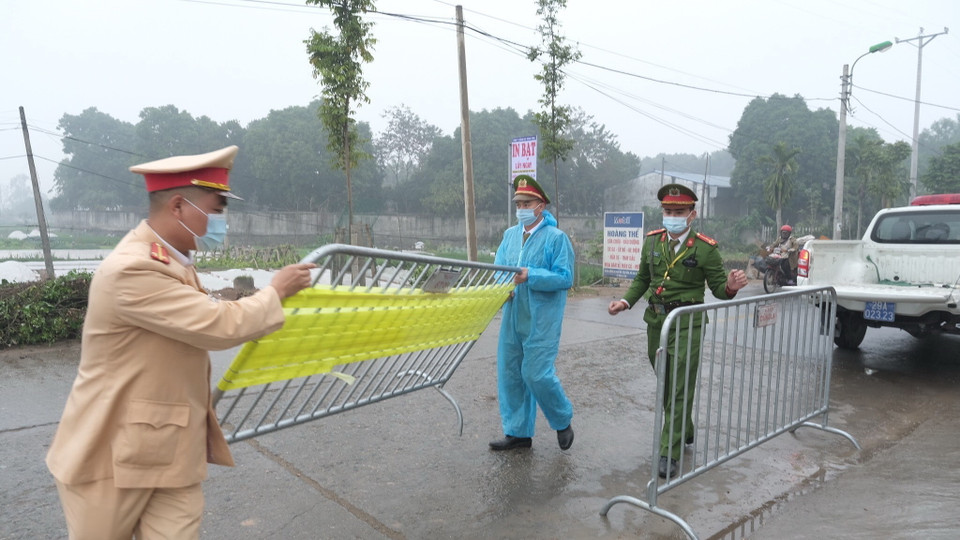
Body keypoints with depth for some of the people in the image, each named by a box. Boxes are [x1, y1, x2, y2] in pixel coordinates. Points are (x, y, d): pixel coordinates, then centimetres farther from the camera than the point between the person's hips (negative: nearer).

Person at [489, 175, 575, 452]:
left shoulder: (556, 237, -7)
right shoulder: (510, 235, 10)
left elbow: (565, 277, -13)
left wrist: (530, 276, -23)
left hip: (542, 322, -6)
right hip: (512, 317, 6)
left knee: (537, 374, -7)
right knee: (509, 373, 9)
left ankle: (563, 421, 23)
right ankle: (518, 432, 26)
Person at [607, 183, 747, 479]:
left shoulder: (706, 248, -8)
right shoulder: (652, 241, 5)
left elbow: (718, 289, -3)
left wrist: (731, 286, -26)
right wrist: (626, 302, 1)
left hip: (687, 324, -5)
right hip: (656, 321, 6)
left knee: (680, 389, -5)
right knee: (665, 384, 18)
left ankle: (669, 453, 3)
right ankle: (684, 431, 41)